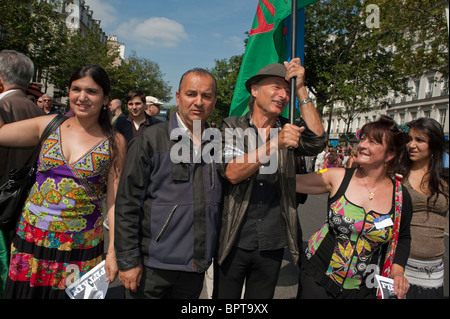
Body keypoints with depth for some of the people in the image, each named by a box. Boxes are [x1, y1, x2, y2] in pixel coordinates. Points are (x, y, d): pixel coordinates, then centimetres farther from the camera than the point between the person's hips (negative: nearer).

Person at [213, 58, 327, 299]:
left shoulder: (287, 131, 5)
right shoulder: (232, 127, -5)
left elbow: (317, 142, -14)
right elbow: (232, 173, -18)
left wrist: (301, 89, -14)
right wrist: (274, 144, -29)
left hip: (272, 244, 3)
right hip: (234, 242, -2)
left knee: (261, 296, 20)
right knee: (224, 296, 15)